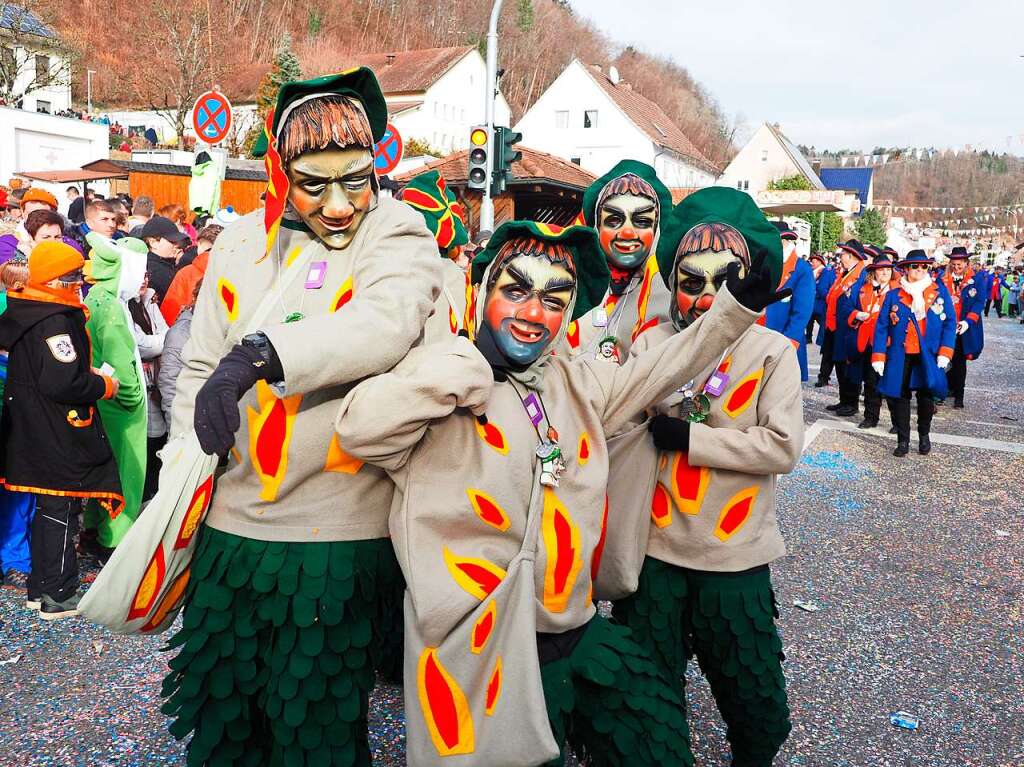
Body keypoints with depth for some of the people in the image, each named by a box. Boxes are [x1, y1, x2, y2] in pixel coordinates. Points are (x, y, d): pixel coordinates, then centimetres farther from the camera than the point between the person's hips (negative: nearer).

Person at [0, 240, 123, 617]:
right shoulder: (56, 321, -21)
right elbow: (63, 383, -27)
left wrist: (89, 374, 11)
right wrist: (105, 385, -12)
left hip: (34, 430, 10)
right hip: (59, 437, -10)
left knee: (48, 510, 19)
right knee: (61, 514, 2)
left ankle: (39, 588, 29)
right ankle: (58, 596, 12)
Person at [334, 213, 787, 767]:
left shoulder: (580, 383, 9)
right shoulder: (444, 381, -10)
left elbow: (665, 366, 19)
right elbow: (359, 428, -25)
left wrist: (737, 305, 10)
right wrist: (475, 365, -22)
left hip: (580, 634, 7)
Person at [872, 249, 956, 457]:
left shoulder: (940, 292, 6)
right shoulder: (894, 295, 5)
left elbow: (950, 323, 3)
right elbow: (881, 327, 2)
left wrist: (945, 352, -7)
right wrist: (878, 356, -6)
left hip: (928, 357, 0)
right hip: (899, 357, 0)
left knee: (926, 396, 6)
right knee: (898, 397, 1)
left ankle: (924, 435, 30)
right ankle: (903, 441, 13)